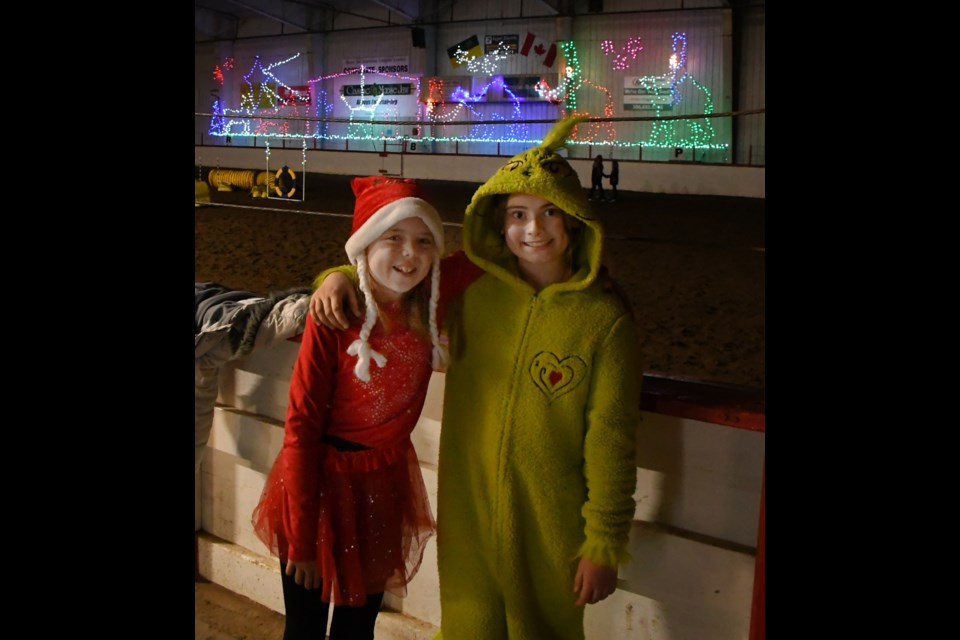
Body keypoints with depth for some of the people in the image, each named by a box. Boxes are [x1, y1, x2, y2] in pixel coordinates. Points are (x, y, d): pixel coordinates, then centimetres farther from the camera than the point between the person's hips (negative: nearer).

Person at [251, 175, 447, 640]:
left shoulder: (428, 309, -8)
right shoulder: (334, 321, -21)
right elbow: (300, 429, -18)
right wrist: (301, 539, -16)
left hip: (385, 486, 4)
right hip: (321, 482, -4)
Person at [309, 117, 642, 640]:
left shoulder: (605, 318, -13)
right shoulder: (470, 283, -5)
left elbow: (610, 439, -10)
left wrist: (604, 543, -7)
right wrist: (341, 275, -7)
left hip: (550, 527, -2)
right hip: (466, 514, 3)